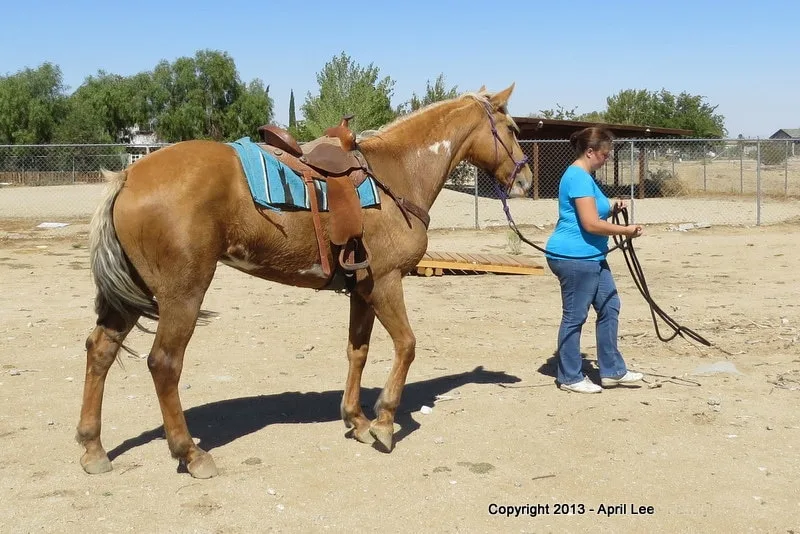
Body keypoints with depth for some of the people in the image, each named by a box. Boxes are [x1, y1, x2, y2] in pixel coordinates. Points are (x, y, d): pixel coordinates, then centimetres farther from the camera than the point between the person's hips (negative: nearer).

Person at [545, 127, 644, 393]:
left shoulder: (583, 176, 16)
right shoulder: (578, 178, -17)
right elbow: (591, 224, -22)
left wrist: (611, 208, 10)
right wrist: (626, 230, -12)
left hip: (591, 257, 11)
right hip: (574, 258, -11)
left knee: (609, 307, 13)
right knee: (575, 316, -1)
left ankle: (612, 371, 22)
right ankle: (570, 378, 11)